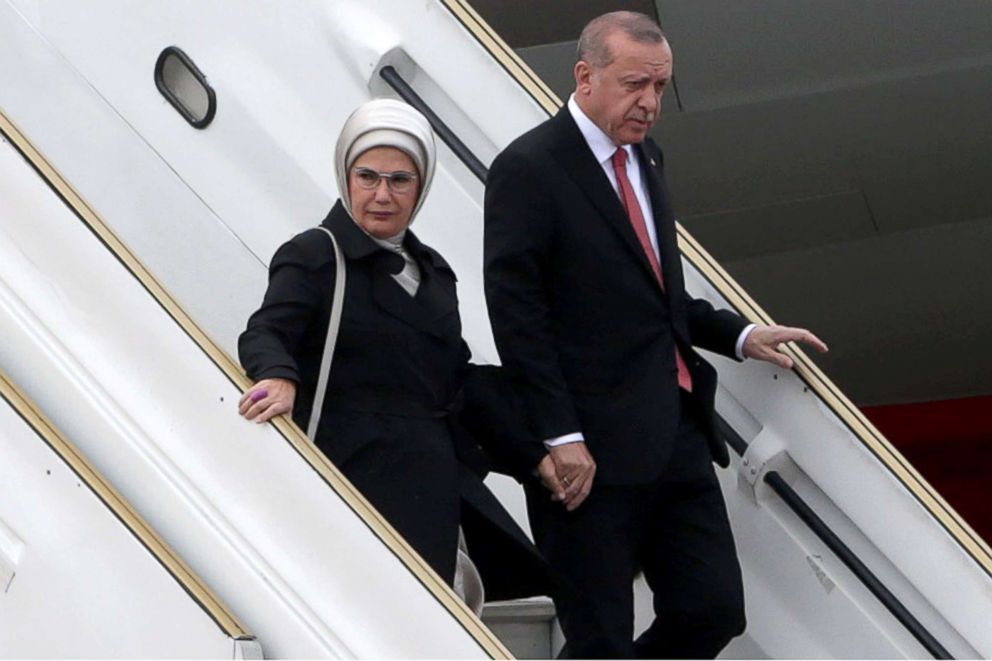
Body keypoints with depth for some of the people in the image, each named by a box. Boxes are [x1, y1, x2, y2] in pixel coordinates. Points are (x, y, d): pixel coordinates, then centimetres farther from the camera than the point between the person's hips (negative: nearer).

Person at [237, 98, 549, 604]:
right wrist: (279, 377, -36)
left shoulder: (431, 269, 22)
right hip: (358, 482, -6)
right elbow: (265, 333, -15)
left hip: (434, 482, 6)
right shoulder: (314, 256, 0)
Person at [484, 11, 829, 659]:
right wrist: (559, 438, -18)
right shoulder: (529, 168, -10)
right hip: (592, 447, -8)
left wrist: (739, 335, 13)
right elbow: (517, 312, -15)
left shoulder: (646, 158, 16)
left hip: (677, 433, 8)